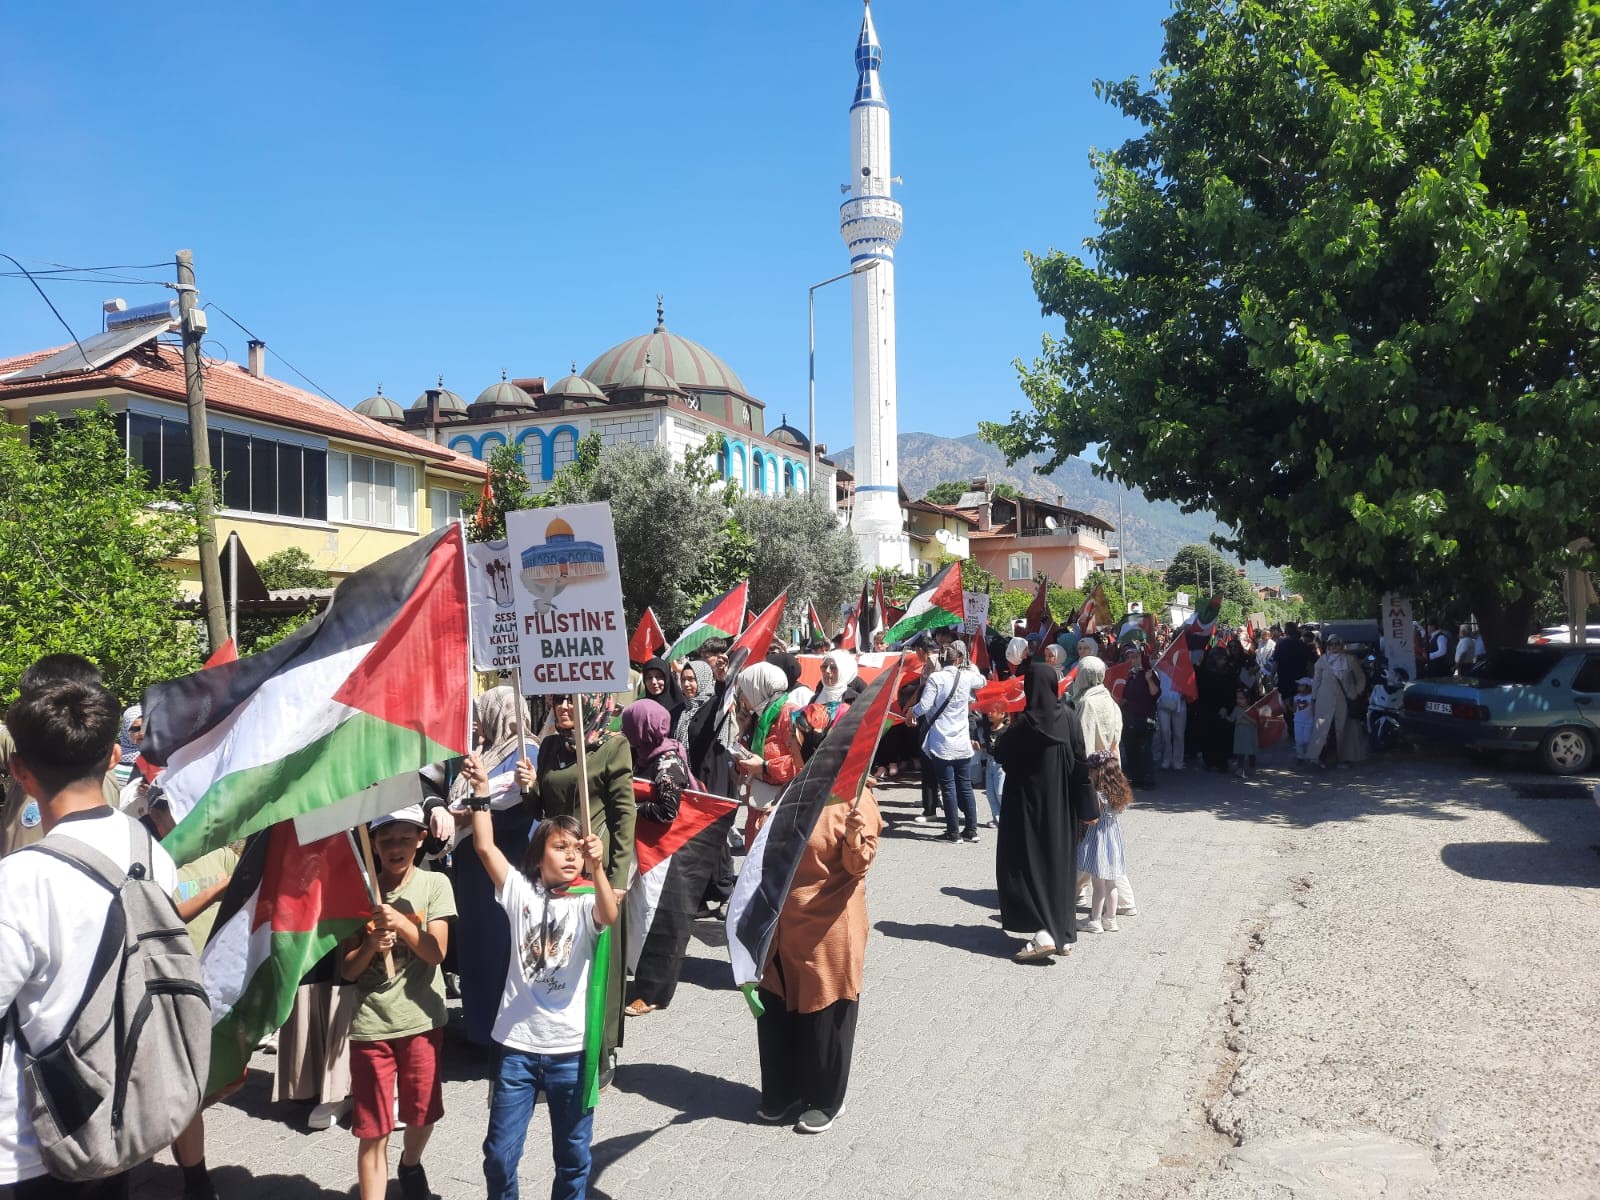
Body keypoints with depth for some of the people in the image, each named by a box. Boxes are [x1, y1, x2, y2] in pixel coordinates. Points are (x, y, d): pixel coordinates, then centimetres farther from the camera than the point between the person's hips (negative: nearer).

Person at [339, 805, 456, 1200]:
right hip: (370, 1024, 0)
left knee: (422, 1115, 15)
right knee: (373, 1131, 1)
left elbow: (436, 952, -10)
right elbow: (347, 970, -1)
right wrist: (373, 943, -20)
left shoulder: (435, 884, -4)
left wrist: (400, 922, -23)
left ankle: (411, 1165, 45)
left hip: (422, 1018, 0)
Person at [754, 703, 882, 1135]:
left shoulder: (853, 796, -13)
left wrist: (855, 836, -35)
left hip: (827, 928, -6)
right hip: (782, 924, 6)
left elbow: (859, 867, -18)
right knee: (776, 1010, 14)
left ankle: (825, 1101, 26)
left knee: (824, 1015, 8)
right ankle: (782, 1094, 32)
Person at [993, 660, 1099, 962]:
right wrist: (1088, 808, 3)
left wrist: (1006, 731, 10)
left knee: (1024, 866, 4)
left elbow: (1000, 754, -5)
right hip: (1061, 806, 5)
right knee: (1059, 864, 16)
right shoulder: (1068, 716, -6)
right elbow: (1081, 763, -3)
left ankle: (1042, 933, -7)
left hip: (1028, 803, -5)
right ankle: (1064, 934, 21)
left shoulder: (1024, 724, -18)